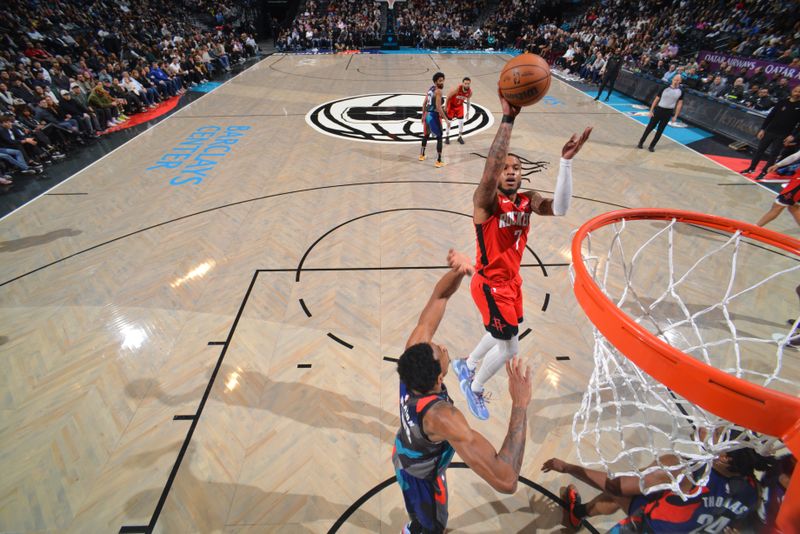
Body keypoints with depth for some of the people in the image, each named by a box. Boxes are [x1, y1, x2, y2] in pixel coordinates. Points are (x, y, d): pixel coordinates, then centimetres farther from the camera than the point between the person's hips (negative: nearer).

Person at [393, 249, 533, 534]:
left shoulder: (413, 354, -34)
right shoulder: (441, 416, -50)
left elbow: (438, 298, -28)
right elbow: (506, 481, -53)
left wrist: (457, 271, -48)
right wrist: (520, 405, -54)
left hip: (404, 455, 7)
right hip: (422, 475, -6)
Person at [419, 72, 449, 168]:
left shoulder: (430, 88, 12)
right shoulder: (438, 91, -14)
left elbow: (424, 103, 17)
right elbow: (438, 107, -21)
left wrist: (423, 115, 26)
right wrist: (446, 119, -19)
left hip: (427, 115, 9)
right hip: (434, 116, -9)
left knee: (426, 135, 26)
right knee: (439, 138, -3)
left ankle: (422, 155, 41)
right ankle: (439, 161, -3)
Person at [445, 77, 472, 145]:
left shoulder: (470, 92, -19)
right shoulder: (457, 89, -32)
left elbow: (468, 101, 1)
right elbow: (448, 96, -19)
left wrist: (468, 111, 4)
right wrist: (446, 107, -13)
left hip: (460, 106, 3)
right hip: (451, 105, -3)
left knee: (461, 122, -2)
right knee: (448, 122, 2)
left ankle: (460, 137, 15)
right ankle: (447, 137, 18)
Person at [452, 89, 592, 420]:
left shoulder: (528, 201, -2)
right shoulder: (486, 201, -19)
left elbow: (559, 208, -21)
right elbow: (489, 171, -41)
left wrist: (566, 161, -31)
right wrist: (508, 119, -44)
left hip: (512, 280, 8)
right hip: (490, 284, -8)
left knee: (503, 334, 24)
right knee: (509, 346, 0)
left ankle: (465, 365, 51)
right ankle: (474, 387, 28)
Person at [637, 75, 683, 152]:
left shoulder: (680, 91, -1)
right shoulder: (665, 88, -5)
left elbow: (679, 103, 3)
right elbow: (657, 99, 0)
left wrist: (675, 116, -2)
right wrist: (651, 110, -6)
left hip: (668, 112, 2)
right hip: (659, 109, -2)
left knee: (660, 130, 5)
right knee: (650, 127, 2)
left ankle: (652, 146, 13)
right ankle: (641, 142, 16)